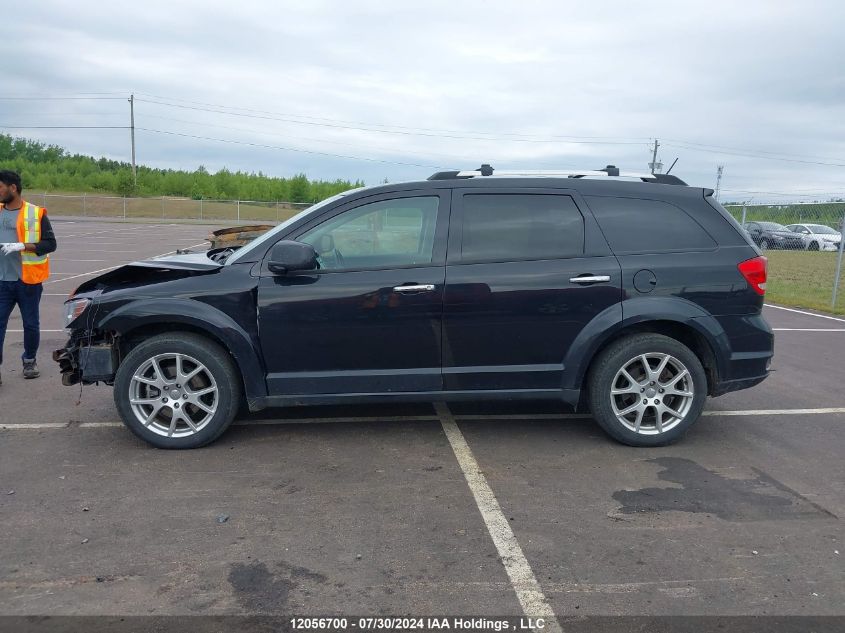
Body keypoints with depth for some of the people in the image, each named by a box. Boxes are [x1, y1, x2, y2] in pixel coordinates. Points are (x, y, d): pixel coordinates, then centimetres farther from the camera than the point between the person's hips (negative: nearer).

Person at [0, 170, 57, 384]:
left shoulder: (35, 214, -3)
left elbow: (50, 244, -7)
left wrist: (22, 246, -19)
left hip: (28, 280, -3)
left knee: (30, 324, 10)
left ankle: (30, 361, 28)